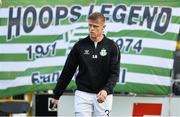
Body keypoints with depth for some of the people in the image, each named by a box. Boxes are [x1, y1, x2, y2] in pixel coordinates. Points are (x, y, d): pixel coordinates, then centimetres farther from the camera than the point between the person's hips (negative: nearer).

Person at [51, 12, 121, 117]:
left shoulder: (111, 47, 0)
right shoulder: (80, 46, 3)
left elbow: (114, 73, -5)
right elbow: (67, 72, 7)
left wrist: (106, 90, -23)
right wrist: (56, 95, 7)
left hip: (103, 95, 0)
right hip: (83, 94, 1)